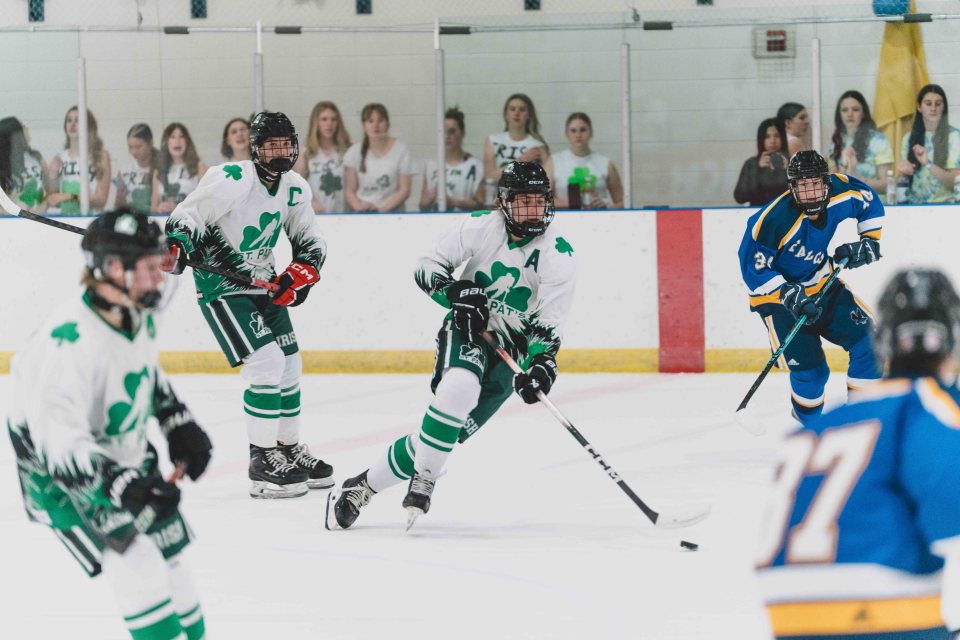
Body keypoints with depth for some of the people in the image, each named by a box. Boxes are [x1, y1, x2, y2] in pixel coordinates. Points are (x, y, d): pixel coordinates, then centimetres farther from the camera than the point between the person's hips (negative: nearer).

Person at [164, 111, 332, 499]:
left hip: (262, 283, 8)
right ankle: (263, 461, -10)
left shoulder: (294, 190, 3)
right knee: (266, 362, -18)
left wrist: (302, 273, -6)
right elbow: (187, 215, -19)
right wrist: (177, 244, -38)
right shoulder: (233, 180, -20)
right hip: (220, 286, -8)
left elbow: (311, 241, 11)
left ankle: (289, 448, 30)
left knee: (289, 364, 13)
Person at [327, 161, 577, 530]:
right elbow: (428, 267, -1)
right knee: (459, 387, -35)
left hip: (510, 350, 1)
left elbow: (549, 323, -10)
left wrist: (542, 363, -27)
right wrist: (454, 291, -21)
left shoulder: (560, 256, -9)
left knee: (452, 430, -11)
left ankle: (365, 485, 0)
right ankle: (423, 479, -23)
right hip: (466, 330, -1)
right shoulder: (480, 227, -8)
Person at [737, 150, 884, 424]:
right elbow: (754, 269, -24)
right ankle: (808, 421, 21)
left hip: (821, 284, 6)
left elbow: (870, 203, 6)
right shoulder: (773, 220, -32)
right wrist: (789, 296, -30)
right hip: (777, 297, -6)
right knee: (810, 370, -11)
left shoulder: (840, 191, -16)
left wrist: (869, 241, -2)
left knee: (868, 339, -4)